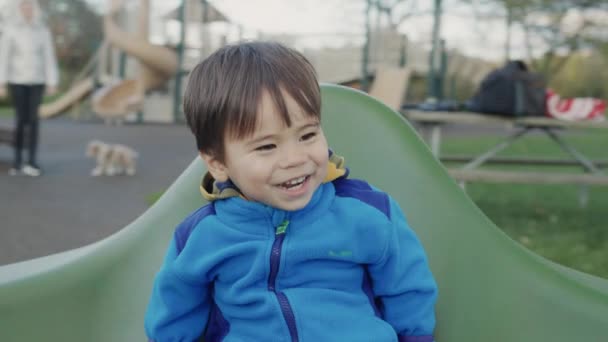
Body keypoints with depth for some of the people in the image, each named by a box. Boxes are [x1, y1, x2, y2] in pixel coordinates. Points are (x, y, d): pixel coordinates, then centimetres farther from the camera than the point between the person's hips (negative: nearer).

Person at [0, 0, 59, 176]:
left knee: (33, 119, -4)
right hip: (17, 80, -1)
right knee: (21, 119, -3)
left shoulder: (42, 30, 3)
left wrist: (52, 83, -1)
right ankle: (17, 160, 8)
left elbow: (49, 57, 3)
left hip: (37, 81, 2)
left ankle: (31, 161, -3)